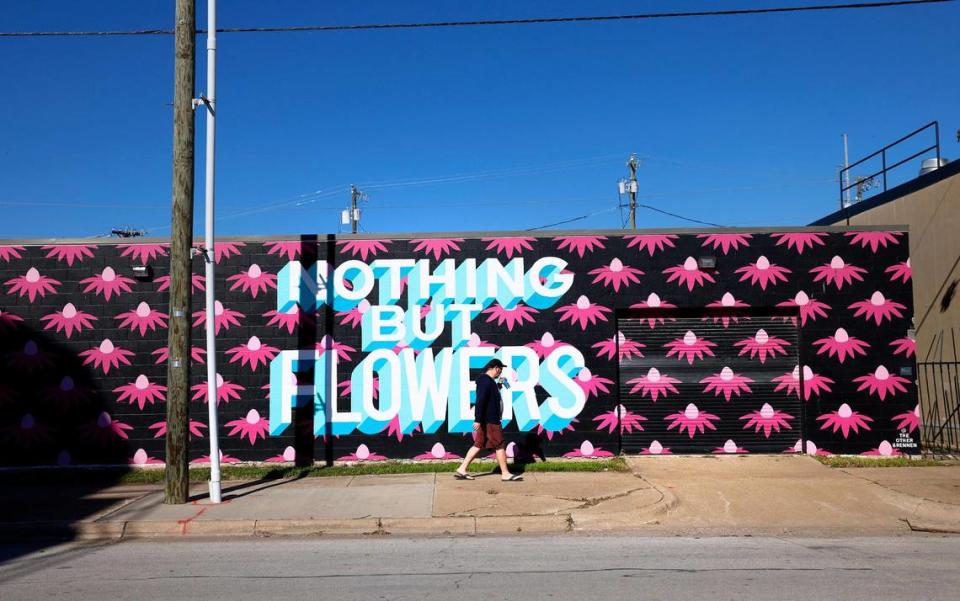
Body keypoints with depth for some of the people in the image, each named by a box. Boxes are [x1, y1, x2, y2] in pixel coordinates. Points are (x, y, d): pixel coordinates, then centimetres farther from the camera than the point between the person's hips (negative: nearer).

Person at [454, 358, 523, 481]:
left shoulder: (488, 380, 16)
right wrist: (477, 420, -27)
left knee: (479, 445, 11)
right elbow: (480, 400, -24)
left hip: (489, 419, 10)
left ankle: (461, 470, 12)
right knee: (499, 445, -1)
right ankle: (505, 474, 7)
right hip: (489, 420, -10)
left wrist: (497, 387, 16)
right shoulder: (486, 380, -17)